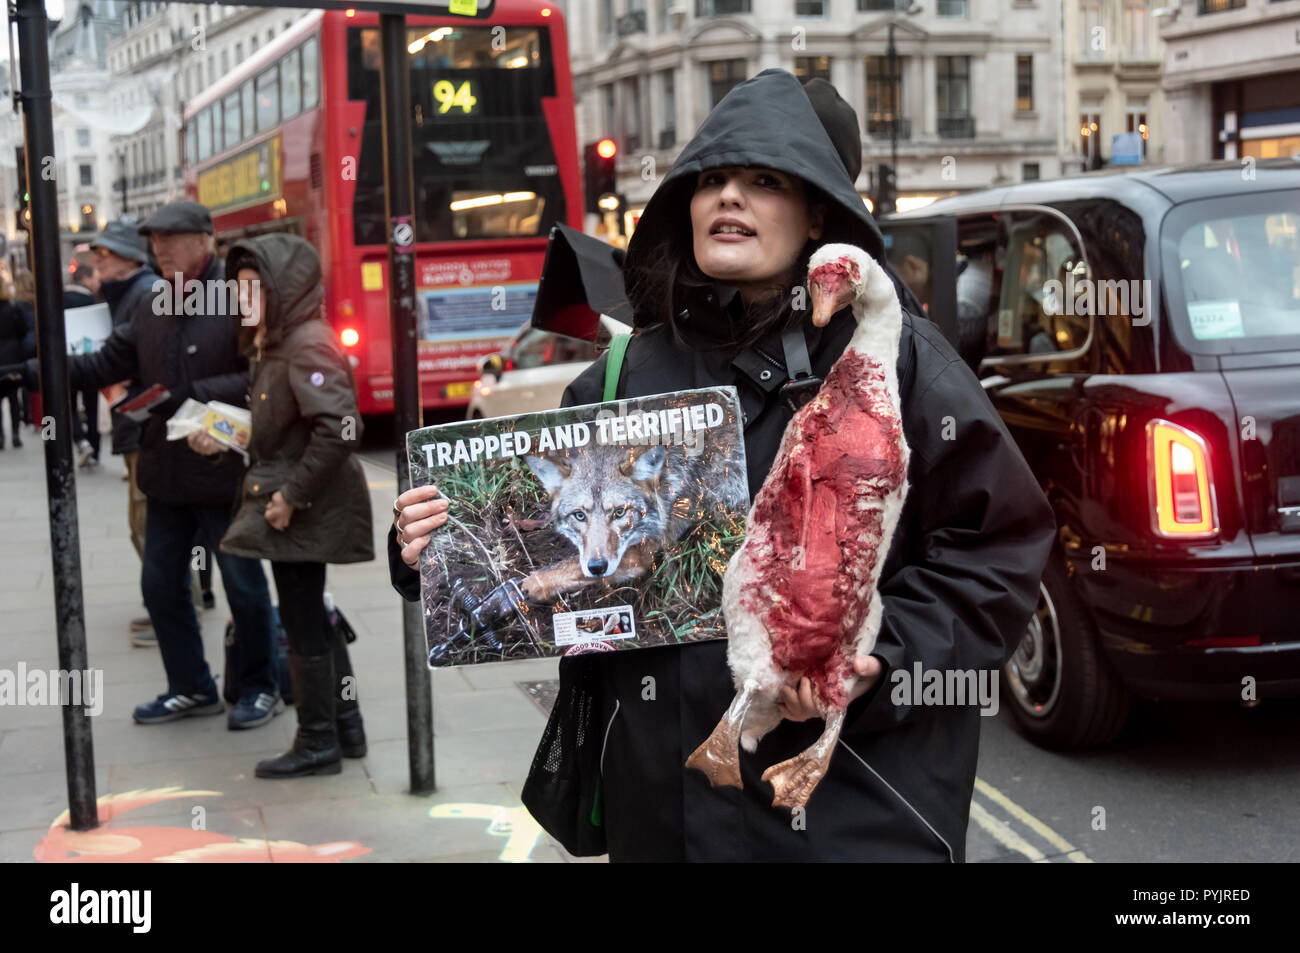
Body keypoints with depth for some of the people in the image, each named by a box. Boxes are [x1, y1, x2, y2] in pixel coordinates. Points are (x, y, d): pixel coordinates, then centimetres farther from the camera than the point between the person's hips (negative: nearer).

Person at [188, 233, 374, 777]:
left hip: (302, 512, -10)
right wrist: (227, 442, 7)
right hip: (287, 501, 10)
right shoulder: (275, 344, 12)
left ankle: (317, 745, 11)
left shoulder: (306, 346, -18)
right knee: (312, 620, 17)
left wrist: (293, 496, -23)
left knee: (302, 626, 0)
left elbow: (340, 428, -28)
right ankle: (345, 726, 27)